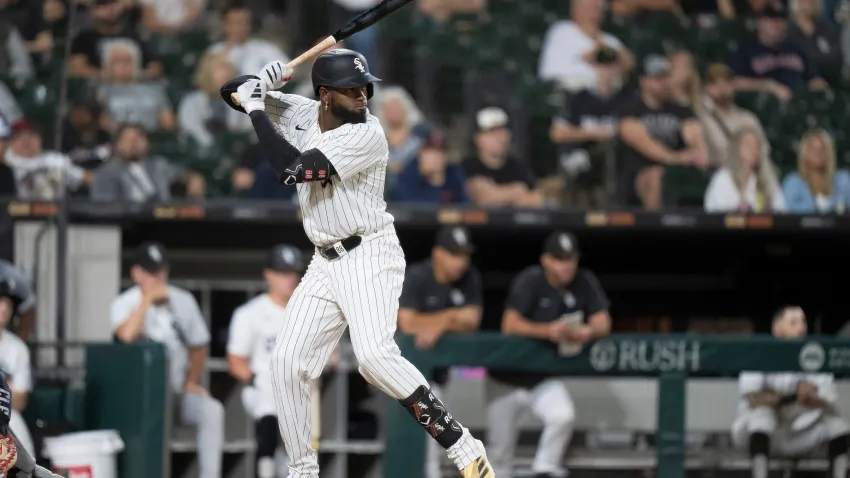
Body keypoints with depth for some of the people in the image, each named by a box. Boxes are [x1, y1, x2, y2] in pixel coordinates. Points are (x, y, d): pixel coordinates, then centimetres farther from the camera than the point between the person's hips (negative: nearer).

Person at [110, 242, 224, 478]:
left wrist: (191, 383, 7)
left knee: (212, 410, -23)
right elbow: (126, 335, -28)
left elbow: (198, 345, 18)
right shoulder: (123, 304, -5)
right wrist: (148, 299, -24)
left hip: (177, 390, 3)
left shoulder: (183, 300, 7)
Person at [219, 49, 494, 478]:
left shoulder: (366, 134, -20)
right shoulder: (300, 113, 2)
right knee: (287, 361, 4)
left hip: (370, 256, -8)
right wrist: (260, 82, -14)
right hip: (325, 263, 8)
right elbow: (231, 91, 9)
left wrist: (257, 111, -19)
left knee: (375, 355, -26)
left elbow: (292, 168, -28)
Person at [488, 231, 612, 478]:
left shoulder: (584, 282, -8)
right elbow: (510, 325, -28)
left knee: (564, 416, -26)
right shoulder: (530, 280, -19)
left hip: (544, 378, 2)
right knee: (501, 444, 0)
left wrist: (588, 332, -33)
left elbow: (603, 323, -9)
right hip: (507, 377, -2)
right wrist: (549, 331, -43)